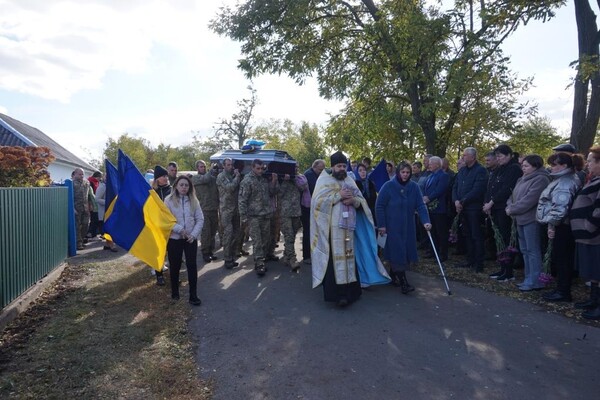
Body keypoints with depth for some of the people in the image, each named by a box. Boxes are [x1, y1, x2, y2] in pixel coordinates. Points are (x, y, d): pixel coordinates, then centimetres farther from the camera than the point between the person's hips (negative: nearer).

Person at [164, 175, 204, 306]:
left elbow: (200, 219, 1)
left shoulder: (194, 201, 3)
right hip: (174, 238, -1)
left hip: (191, 238, 1)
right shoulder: (169, 200, -4)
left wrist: (194, 234, -10)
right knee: (175, 266, 12)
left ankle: (193, 295, 7)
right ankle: (175, 292, 31)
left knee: (192, 266, -1)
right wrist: (180, 229, -17)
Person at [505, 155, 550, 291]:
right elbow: (513, 195, 17)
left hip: (531, 219, -10)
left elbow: (529, 200, -21)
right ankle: (528, 279, 25)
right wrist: (509, 206, -2)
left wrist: (512, 209, -15)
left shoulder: (540, 179, -12)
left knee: (532, 250, -5)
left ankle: (535, 281, 2)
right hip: (521, 219, 10)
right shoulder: (522, 179, 18)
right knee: (525, 250, 15)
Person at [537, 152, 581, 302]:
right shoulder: (562, 180, 16)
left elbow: (560, 207, -25)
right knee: (562, 259, 15)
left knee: (561, 259, -2)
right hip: (561, 225, 10)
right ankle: (562, 289, 23)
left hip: (562, 227, -10)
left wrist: (552, 224, -17)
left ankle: (563, 292, 7)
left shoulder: (565, 183, -17)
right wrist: (552, 223, 18)